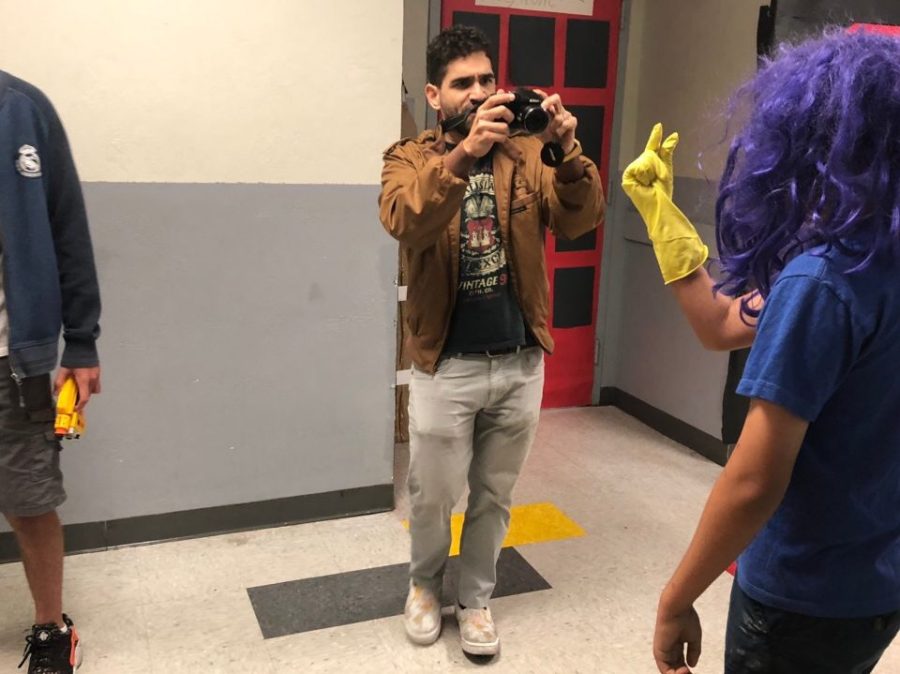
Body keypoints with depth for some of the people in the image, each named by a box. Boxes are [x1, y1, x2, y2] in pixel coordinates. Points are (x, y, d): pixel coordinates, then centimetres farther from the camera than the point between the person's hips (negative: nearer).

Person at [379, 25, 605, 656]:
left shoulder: (525, 154, 2)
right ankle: (426, 584, 40)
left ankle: (476, 599, 37)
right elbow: (406, 222, -26)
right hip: (446, 365, -2)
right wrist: (464, 151, -40)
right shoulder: (409, 157, -4)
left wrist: (569, 150, -29)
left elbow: (579, 221, -12)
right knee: (432, 496, 12)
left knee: (494, 497, 16)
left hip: (521, 361, 2)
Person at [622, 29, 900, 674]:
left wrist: (676, 600, -15)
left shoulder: (823, 281, -27)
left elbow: (753, 484, -27)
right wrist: (660, 209, 8)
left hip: (809, 600, -8)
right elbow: (724, 325, 8)